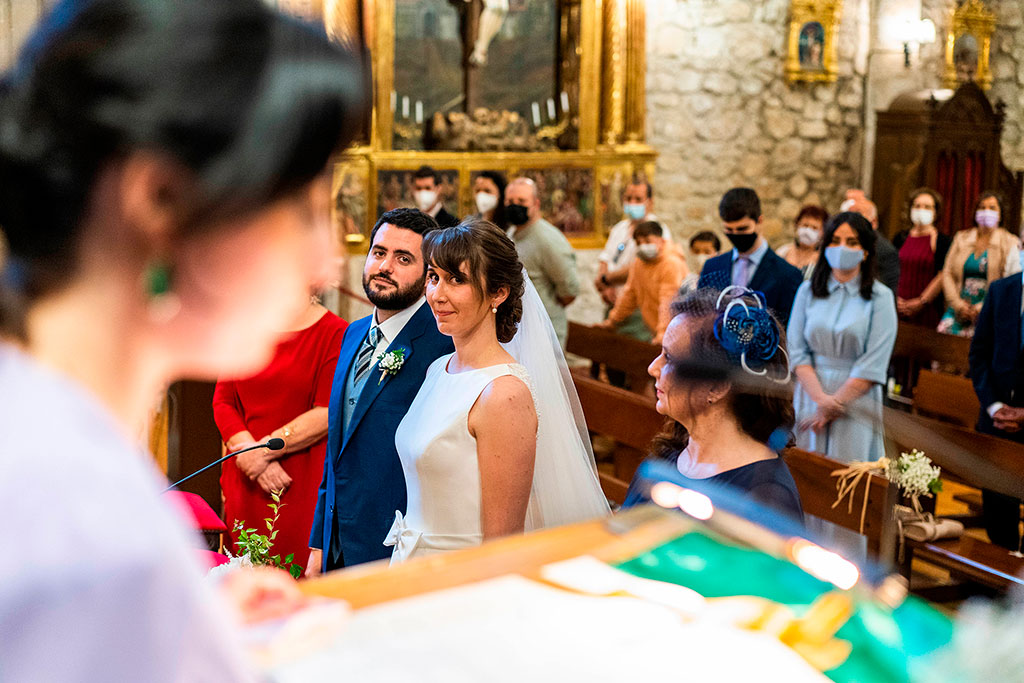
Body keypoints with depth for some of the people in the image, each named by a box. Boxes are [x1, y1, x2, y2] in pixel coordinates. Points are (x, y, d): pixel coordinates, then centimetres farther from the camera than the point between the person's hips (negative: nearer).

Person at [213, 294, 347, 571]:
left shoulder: (335, 333, -5)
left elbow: (327, 413, -11)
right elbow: (222, 402, 9)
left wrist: (265, 450, -12)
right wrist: (247, 447, -8)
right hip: (244, 482, 5)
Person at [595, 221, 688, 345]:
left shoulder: (672, 264, -16)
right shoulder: (639, 263, 10)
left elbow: (669, 302, -26)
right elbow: (629, 294, 19)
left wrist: (663, 332, -33)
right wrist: (613, 320, 19)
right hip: (656, 332, 7)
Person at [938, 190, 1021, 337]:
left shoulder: (1009, 243, 3)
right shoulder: (962, 238, 13)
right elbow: (947, 273, 9)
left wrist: (982, 308, -11)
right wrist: (958, 304, -5)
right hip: (958, 312, 3)